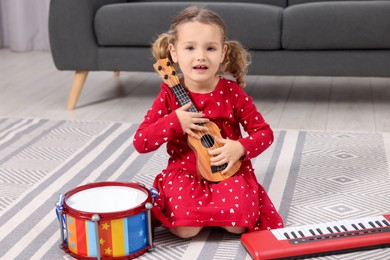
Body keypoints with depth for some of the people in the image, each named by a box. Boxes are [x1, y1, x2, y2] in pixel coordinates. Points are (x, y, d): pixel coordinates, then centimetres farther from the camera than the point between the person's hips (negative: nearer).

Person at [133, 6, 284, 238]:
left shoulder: (232, 92, -7)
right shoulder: (170, 94, -7)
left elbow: (264, 132, -2)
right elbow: (140, 143, -8)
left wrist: (240, 148, -22)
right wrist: (174, 122, -22)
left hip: (227, 169, 1)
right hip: (184, 170, -1)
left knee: (237, 223, -22)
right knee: (185, 228, -24)